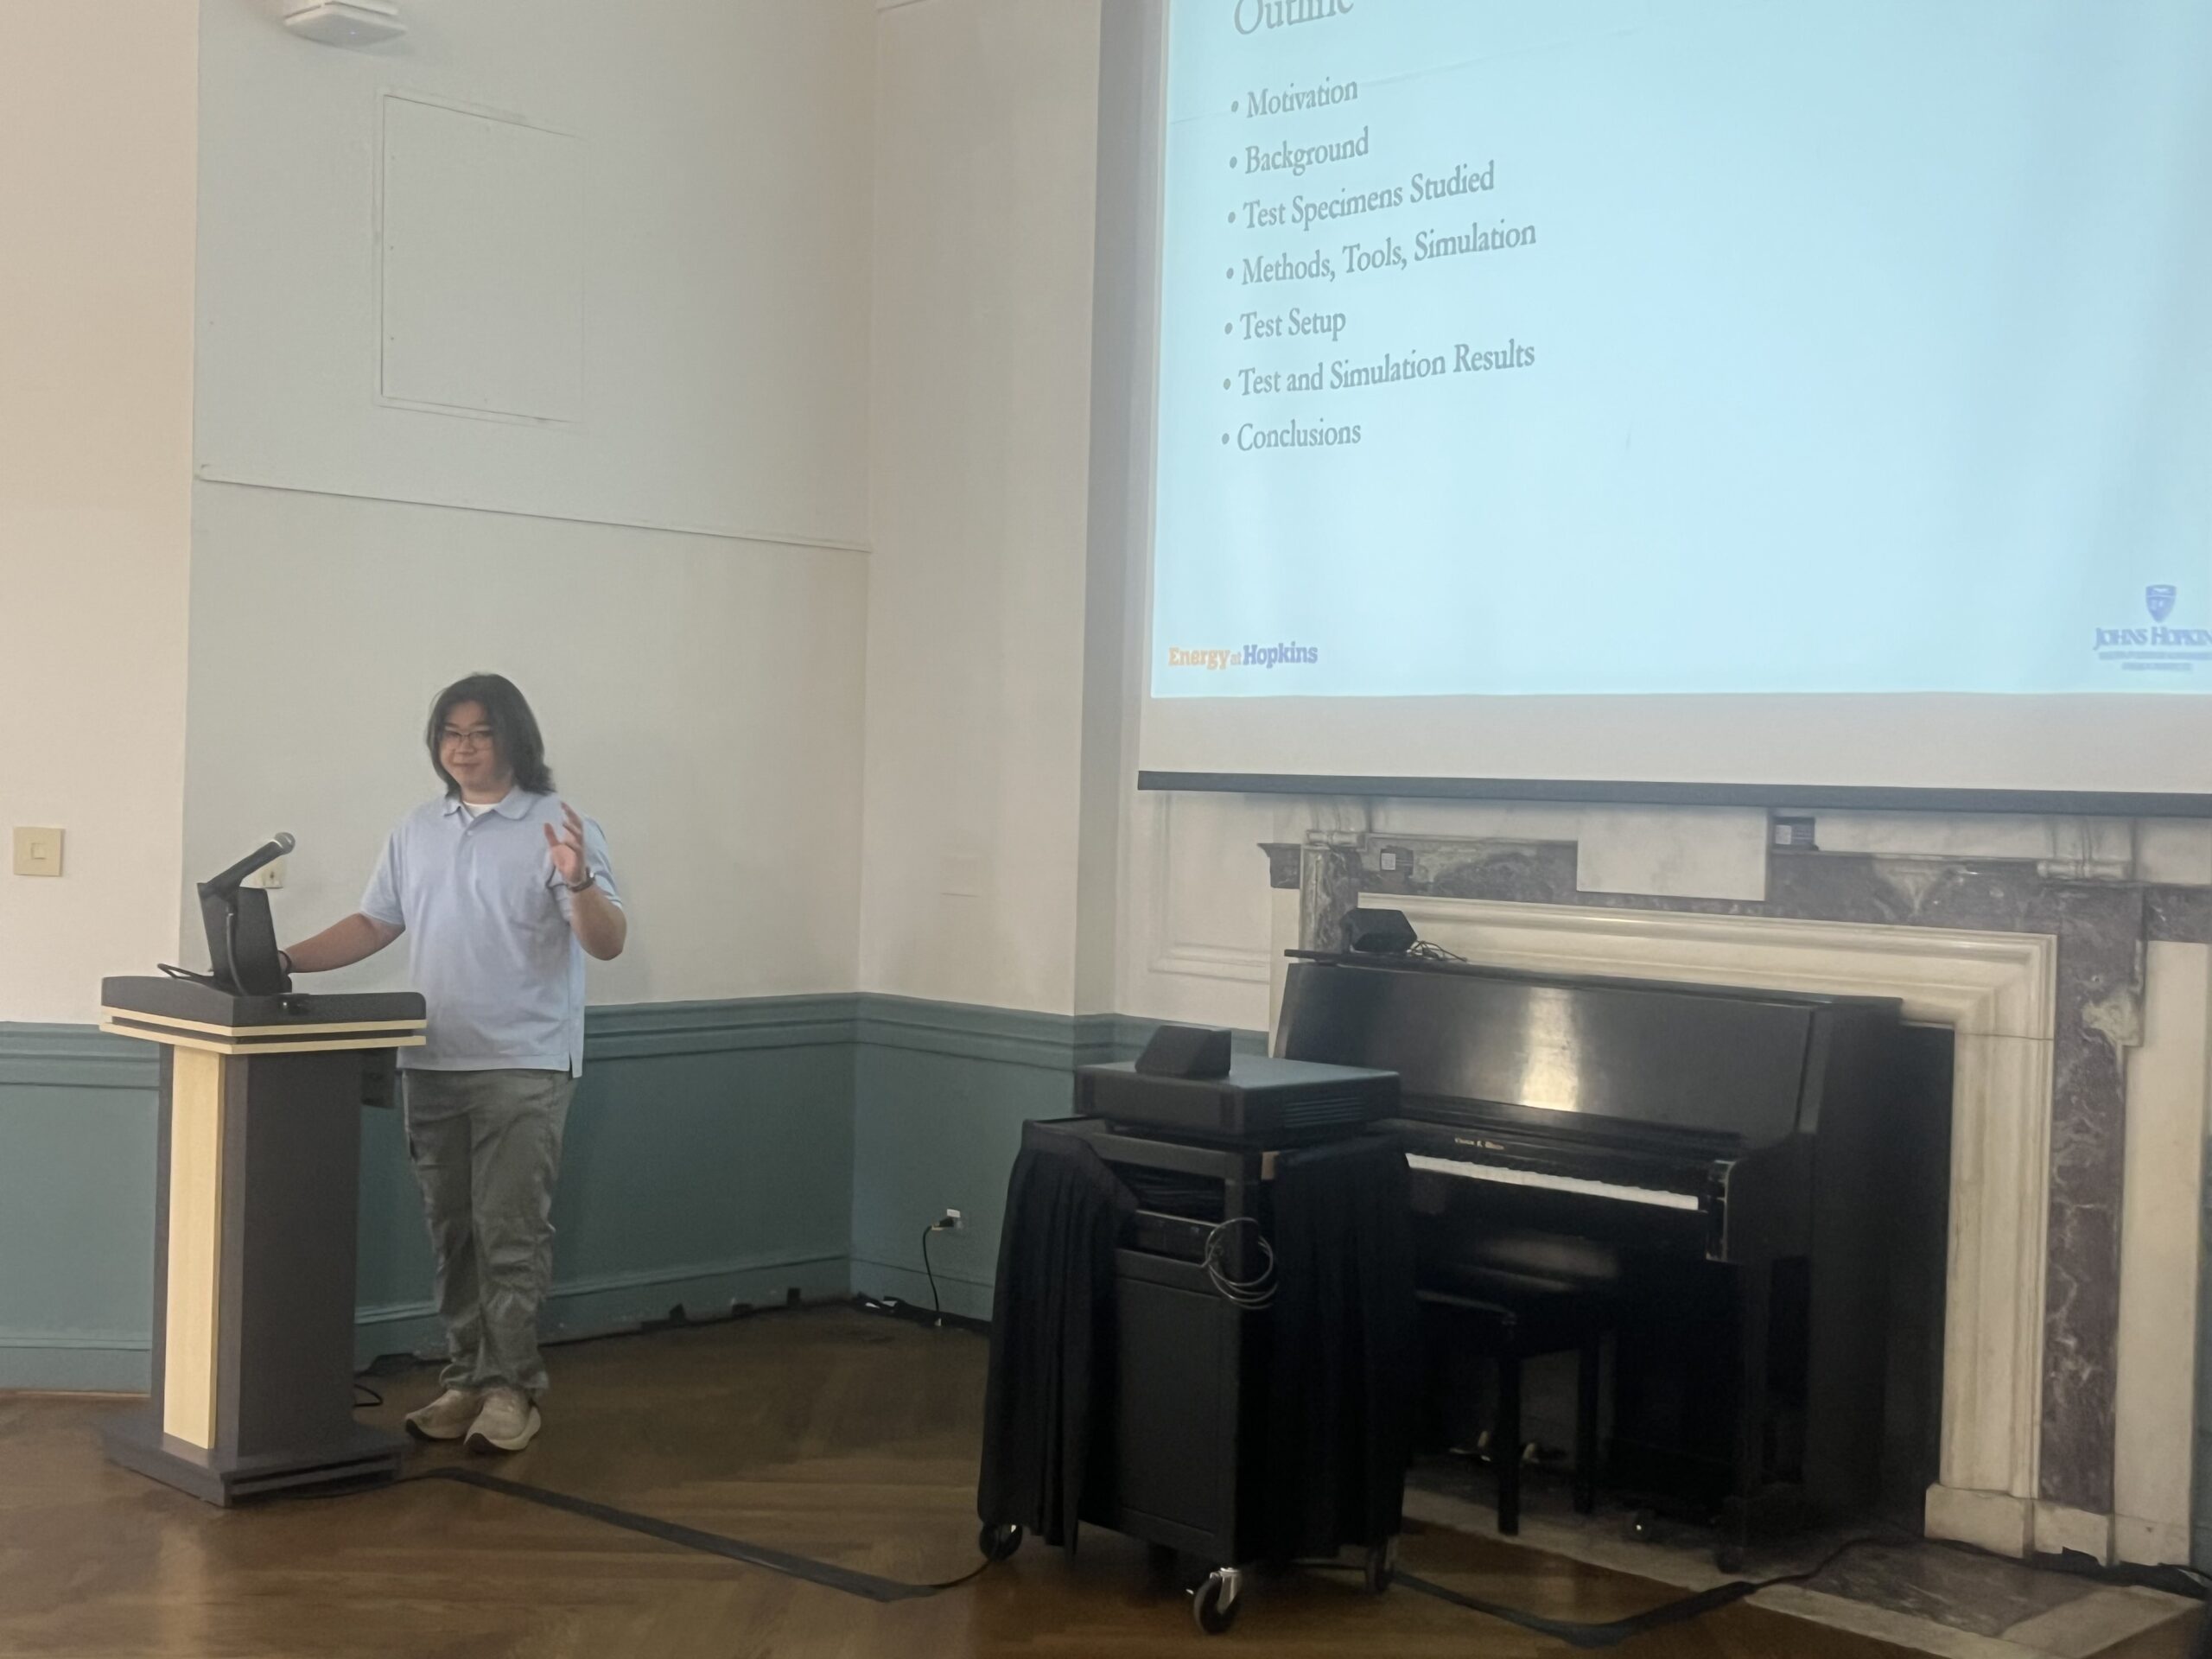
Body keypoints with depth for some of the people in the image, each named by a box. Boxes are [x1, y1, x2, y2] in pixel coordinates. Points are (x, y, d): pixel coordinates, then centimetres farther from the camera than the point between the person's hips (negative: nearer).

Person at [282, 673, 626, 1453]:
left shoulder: (557, 828, -6)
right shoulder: (417, 830, 12)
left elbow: (609, 944, -13)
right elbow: (373, 924, 16)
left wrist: (579, 883, -32)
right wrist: (287, 960, 2)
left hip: (523, 1068, -6)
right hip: (432, 1065, 6)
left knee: (510, 1235, -4)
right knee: (453, 1234, 11)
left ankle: (510, 1389, 4)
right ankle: (466, 1381, 19)